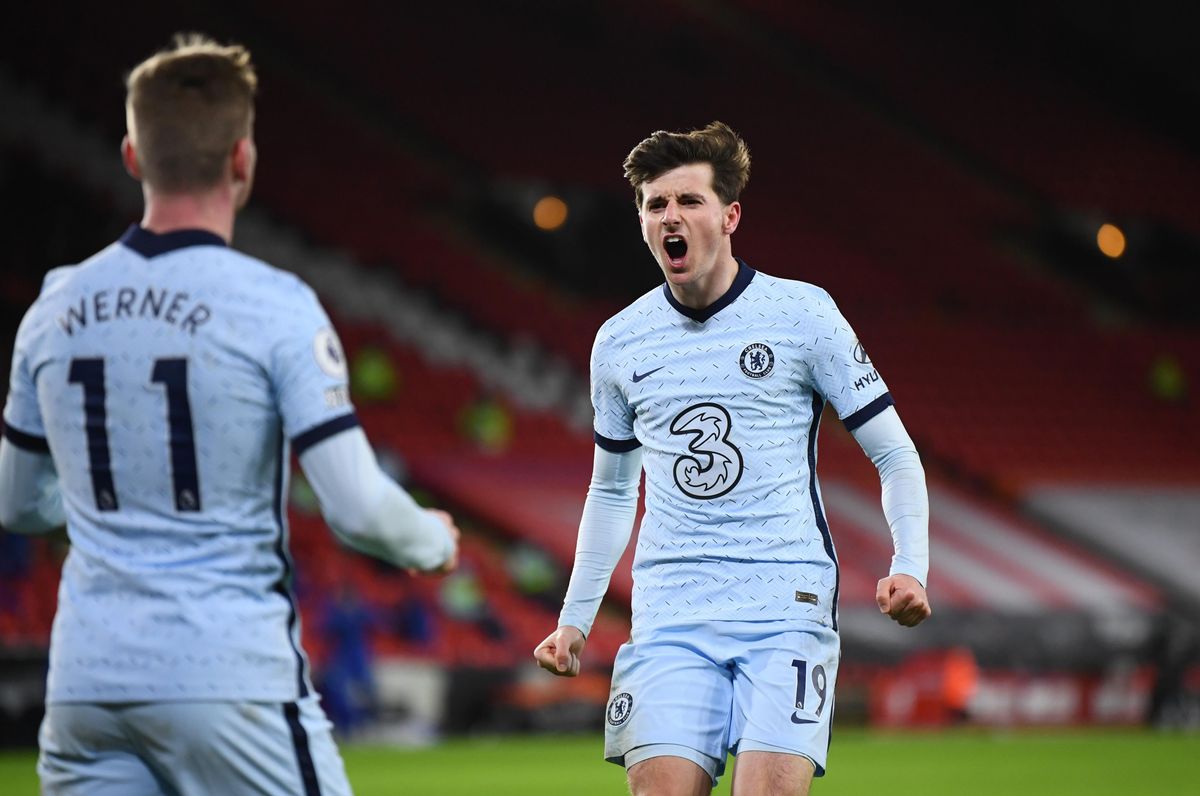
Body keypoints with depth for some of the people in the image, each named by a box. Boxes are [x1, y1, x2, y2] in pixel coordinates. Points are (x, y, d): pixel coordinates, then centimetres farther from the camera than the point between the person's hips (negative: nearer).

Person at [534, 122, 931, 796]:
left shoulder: (802, 313, 1)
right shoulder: (619, 342, 11)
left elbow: (895, 455, 3)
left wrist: (910, 567, -12)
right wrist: (576, 619, 20)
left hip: (787, 606, -3)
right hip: (670, 611, 3)